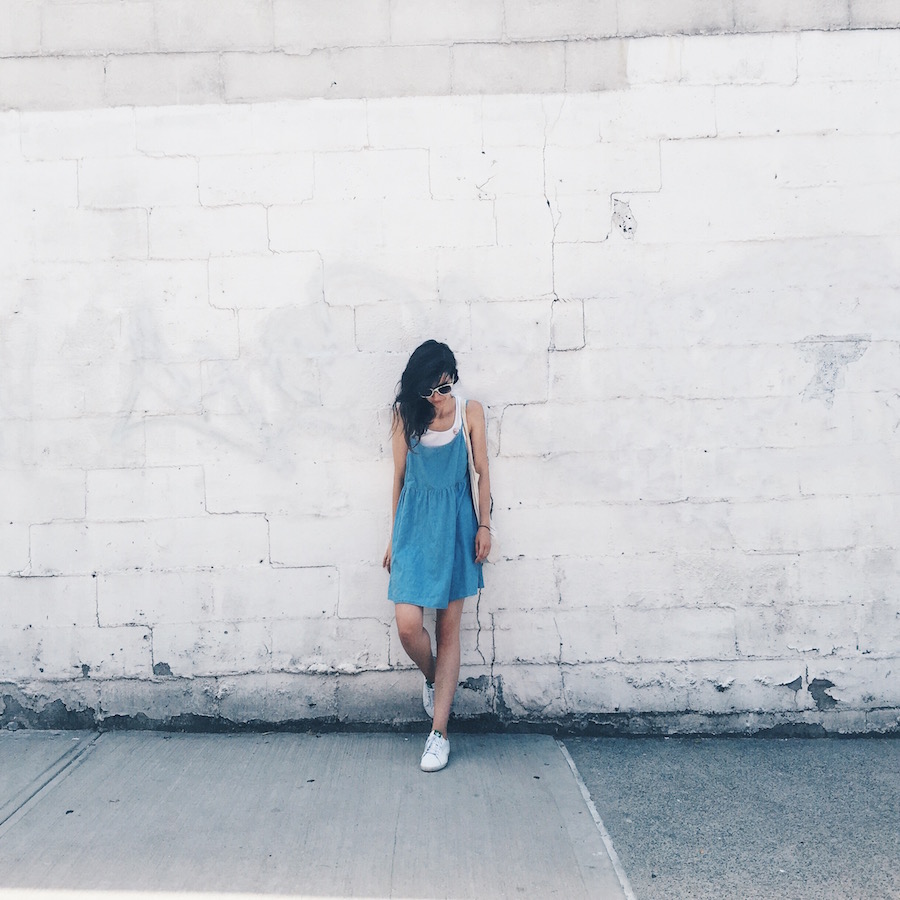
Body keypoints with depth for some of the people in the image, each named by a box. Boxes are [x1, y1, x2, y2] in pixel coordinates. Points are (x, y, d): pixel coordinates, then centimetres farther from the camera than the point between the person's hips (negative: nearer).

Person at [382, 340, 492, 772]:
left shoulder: (470, 411, -1)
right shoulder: (406, 416, 0)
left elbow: (482, 472, 4)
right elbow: (399, 477, 7)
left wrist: (484, 526, 0)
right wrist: (394, 535, 9)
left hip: (456, 525, 0)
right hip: (415, 525, 0)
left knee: (449, 628, 3)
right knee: (408, 625, -11)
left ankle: (439, 732, 11)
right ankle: (431, 677, 25)